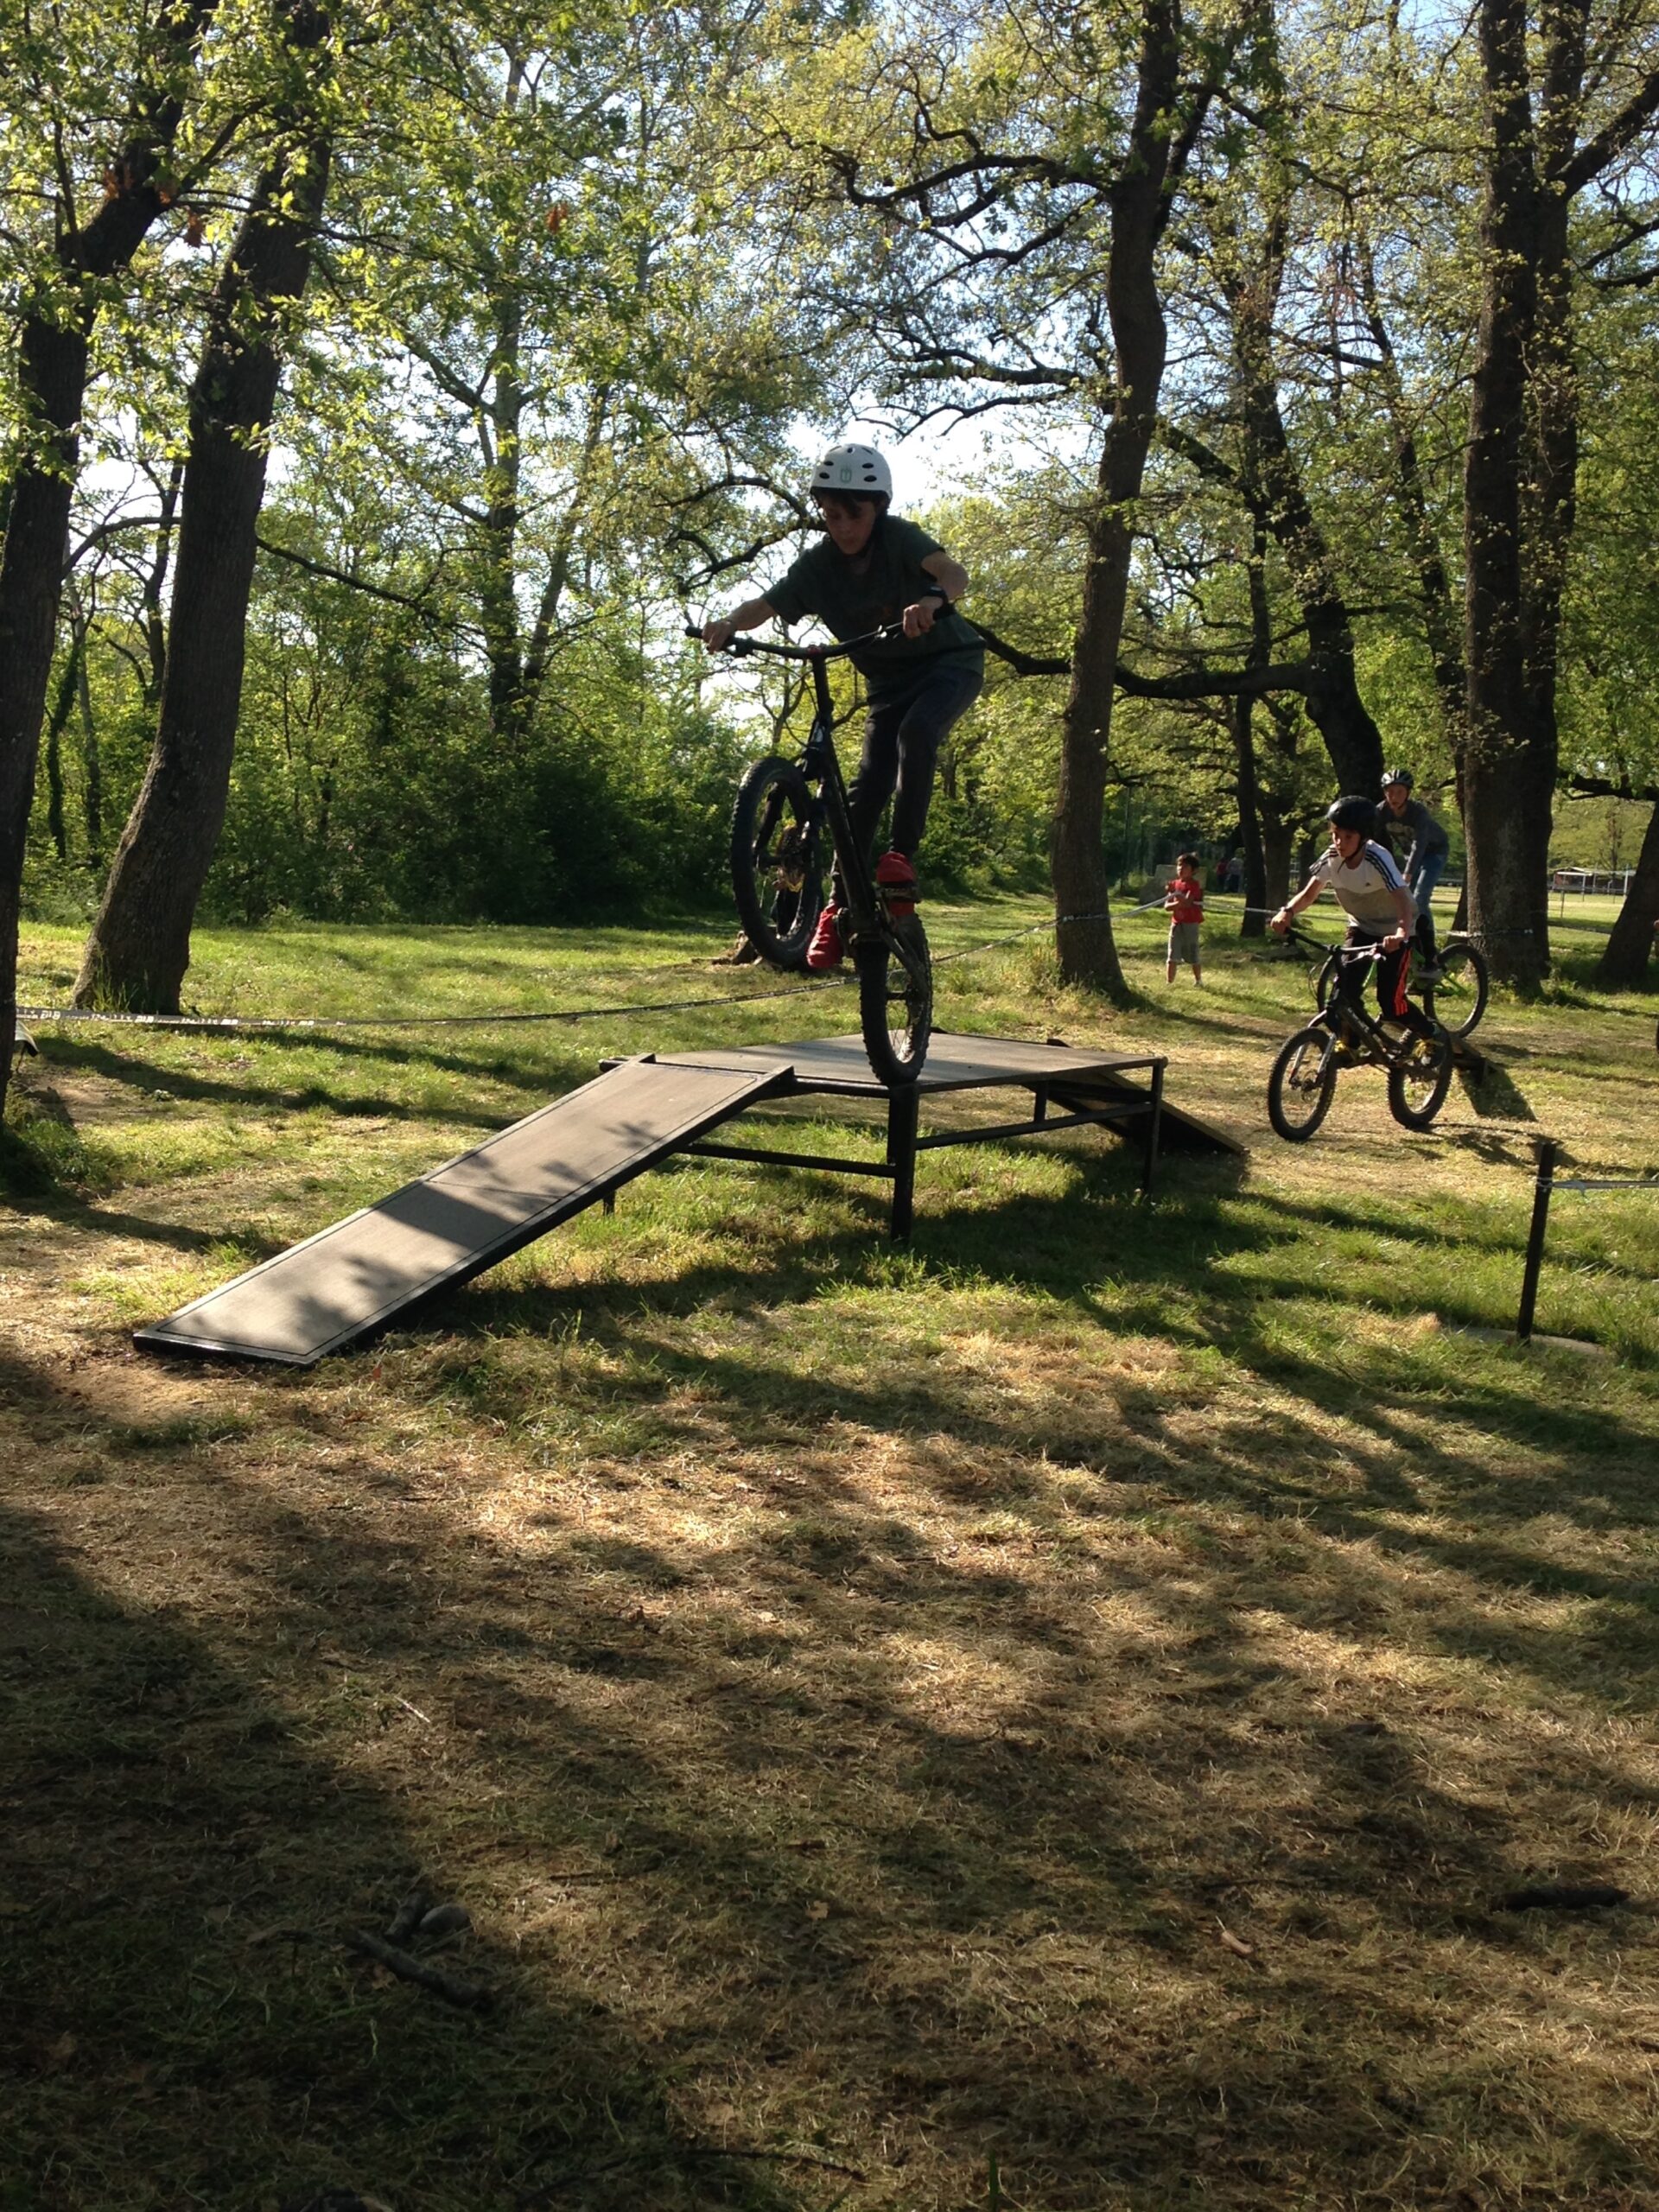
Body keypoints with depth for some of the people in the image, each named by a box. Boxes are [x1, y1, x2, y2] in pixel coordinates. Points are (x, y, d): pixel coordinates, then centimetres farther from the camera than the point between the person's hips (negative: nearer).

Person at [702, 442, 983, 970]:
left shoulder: (899, 537, -21)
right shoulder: (817, 566, -11)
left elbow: (953, 572, -38)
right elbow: (766, 604, -17)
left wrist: (932, 600, -62)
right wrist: (729, 624, -40)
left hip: (949, 660, -4)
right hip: (888, 679, 4)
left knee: (917, 730, -34)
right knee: (867, 784, -10)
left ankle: (903, 853, -25)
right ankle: (838, 907, -4)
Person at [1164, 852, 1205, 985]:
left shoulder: (1193, 885, -8)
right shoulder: (1174, 883, 9)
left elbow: (1187, 902, -21)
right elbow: (1167, 905, 4)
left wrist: (1174, 893, -29)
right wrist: (1179, 903, -15)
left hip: (1190, 923, -5)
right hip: (1176, 923, 5)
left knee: (1192, 955, 2)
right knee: (1172, 955, 1)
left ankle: (1198, 981, 17)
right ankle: (1169, 982, 3)